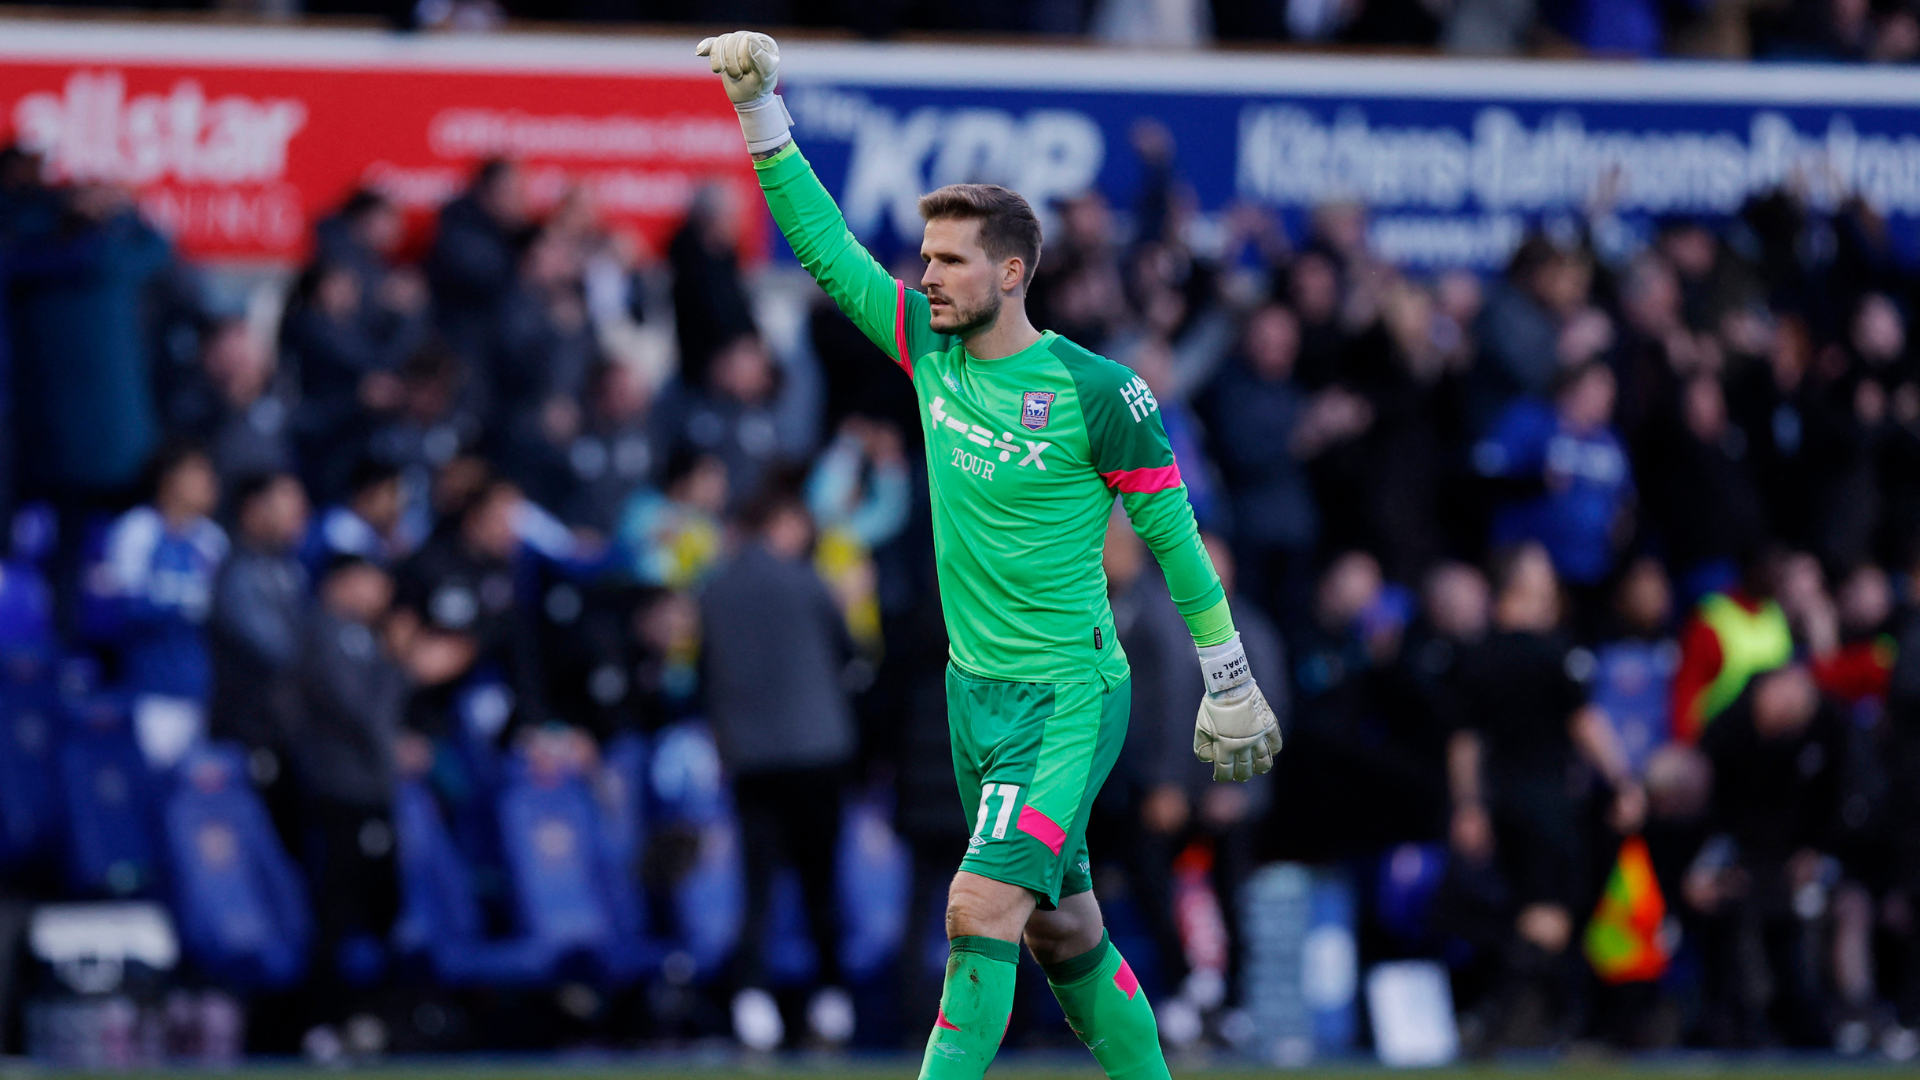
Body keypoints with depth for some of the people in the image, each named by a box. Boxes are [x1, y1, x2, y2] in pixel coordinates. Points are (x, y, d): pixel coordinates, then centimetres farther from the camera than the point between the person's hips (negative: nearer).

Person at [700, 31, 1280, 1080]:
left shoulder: (1096, 392, -13)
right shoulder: (930, 346, 3)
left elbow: (1172, 533, -6)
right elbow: (826, 247, 5)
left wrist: (1228, 685, -2)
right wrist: (760, 111, -5)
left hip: (1071, 698, -7)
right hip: (974, 690, 7)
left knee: (980, 911, -19)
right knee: (1065, 936, 12)